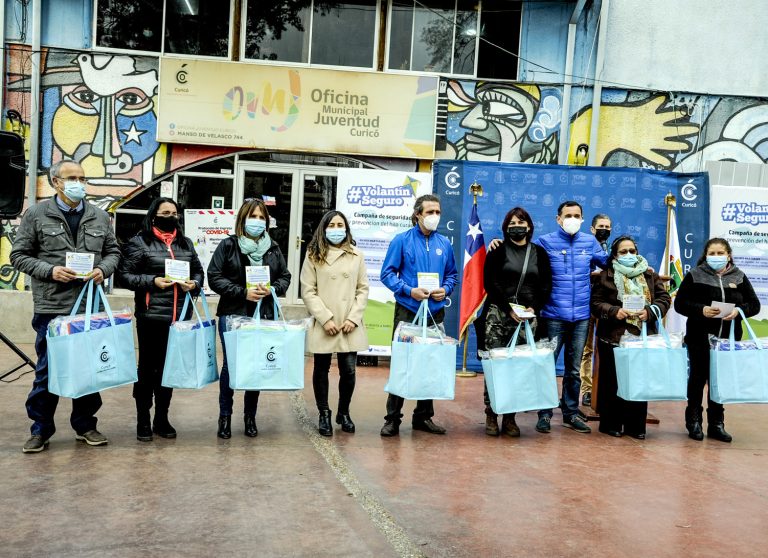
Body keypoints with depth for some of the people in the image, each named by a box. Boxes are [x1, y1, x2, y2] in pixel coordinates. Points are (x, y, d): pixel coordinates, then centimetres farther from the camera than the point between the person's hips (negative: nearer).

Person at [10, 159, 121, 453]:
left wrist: (103, 269, -7)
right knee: (48, 369, 5)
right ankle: (41, 429, 18)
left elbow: (113, 251, 14)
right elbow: (19, 255, 1)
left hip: (90, 306, 3)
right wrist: (49, 271, -14)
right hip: (51, 307, -3)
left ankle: (85, 424, 25)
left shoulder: (100, 217, 9)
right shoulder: (37, 214, 0)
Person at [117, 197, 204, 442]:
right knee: (148, 367, 3)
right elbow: (125, 274, -4)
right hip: (151, 315, -4)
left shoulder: (186, 243, 15)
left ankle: (162, 419, 23)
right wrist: (152, 281, -16)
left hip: (180, 316, 5)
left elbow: (198, 272, 20)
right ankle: (143, 421, 14)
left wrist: (194, 284, -1)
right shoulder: (139, 242, 0)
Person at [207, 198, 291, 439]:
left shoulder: (273, 248, 10)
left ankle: (250, 416, 21)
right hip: (232, 314, -3)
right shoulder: (228, 245, -1)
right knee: (231, 365, 3)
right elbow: (214, 277, -6)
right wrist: (243, 292, -15)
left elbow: (285, 277, 14)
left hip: (263, 316, 3)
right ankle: (225, 416, 17)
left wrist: (272, 289, -7)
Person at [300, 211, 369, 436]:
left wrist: (353, 318, -5)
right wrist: (325, 319, -10)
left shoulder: (356, 256, 7)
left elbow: (363, 289, 7)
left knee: (348, 371, 0)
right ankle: (324, 415, 23)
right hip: (323, 325, -1)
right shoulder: (314, 256, 2)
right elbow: (308, 291, -2)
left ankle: (344, 413, 22)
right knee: (322, 369, 8)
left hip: (350, 325, 1)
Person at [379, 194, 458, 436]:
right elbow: (388, 273, -5)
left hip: (436, 312, 4)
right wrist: (409, 291, -16)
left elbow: (452, 274, 16)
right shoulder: (402, 240, -3)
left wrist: (445, 290, -4)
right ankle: (392, 418, 9)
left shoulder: (444, 244, 8)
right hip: (407, 311, -4)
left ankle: (423, 417, 22)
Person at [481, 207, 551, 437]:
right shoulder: (498, 251, 6)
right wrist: (509, 309, -11)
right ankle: (491, 416, 3)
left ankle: (510, 417, 6)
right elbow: (490, 282, -2)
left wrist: (534, 308, -5)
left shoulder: (539, 253, 14)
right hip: (498, 314, -2)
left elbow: (546, 285, 11)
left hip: (527, 317, 2)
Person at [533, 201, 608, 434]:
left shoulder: (590, 242, 7)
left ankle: (571, 414, 24)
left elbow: (608, 263, 18)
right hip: (554, 315, -3)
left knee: (574, 369, 13)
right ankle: (544, 413, 12)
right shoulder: (545, 242, -2)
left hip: (581, 316, 3)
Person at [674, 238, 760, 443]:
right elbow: (680, 303, -3)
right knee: (698, 378, 4)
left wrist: (739, 311, -12)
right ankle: (693, 421, 15)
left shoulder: (739, 277, 7)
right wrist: (701, 310, -19)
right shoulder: (695, 275, -1)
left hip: (728, 339, 3)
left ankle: (716, 424, 18)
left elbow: (754, 304, 8)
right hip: (700, 337, -2)